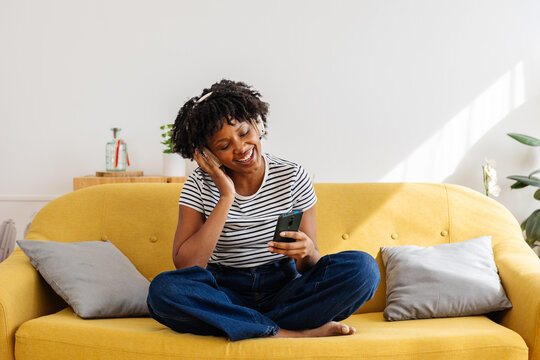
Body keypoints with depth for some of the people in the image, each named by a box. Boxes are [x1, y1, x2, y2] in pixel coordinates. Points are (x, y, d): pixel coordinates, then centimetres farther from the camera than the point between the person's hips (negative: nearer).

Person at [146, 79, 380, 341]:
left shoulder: (293, 177, -2)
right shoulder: (200, 185, -3)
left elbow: (310, 266, 1)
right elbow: (185, 267, -16)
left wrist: (308, 252, -25)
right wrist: (226, 197, -17)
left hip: (283, 292, 1)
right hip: (225, 294, 0)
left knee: (363, 267, -22)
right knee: (162, 289, -32)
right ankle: (290, 334, -27)